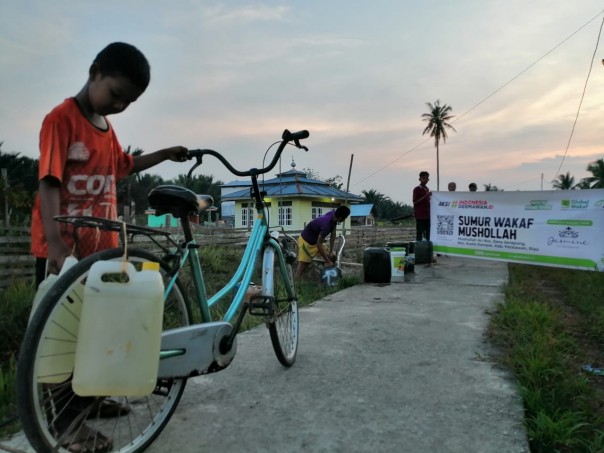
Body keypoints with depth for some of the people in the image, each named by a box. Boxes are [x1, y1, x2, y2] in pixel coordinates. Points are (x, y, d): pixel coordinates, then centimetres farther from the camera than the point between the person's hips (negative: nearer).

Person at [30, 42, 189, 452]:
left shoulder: (107, 126, 12)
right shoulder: (61, 118, -13)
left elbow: (122, 166, 30)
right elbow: (49, 182, -22)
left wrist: (166, 154, 27)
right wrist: (55, 242, -33)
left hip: (101, 245, 8)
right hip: (62, 249, -8)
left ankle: (89, 396, 35)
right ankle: (66, 418, 17)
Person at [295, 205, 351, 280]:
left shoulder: (333, 216, -14)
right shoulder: (326, 224, -37)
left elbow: (333, 234, -2)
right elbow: (318, 244, -32)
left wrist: (331, 251, -5)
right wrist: (327, 261, -25)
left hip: (315, 240, 9)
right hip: (306, 241, -9)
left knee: (332, 257, 8)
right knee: (302, 267, -11)